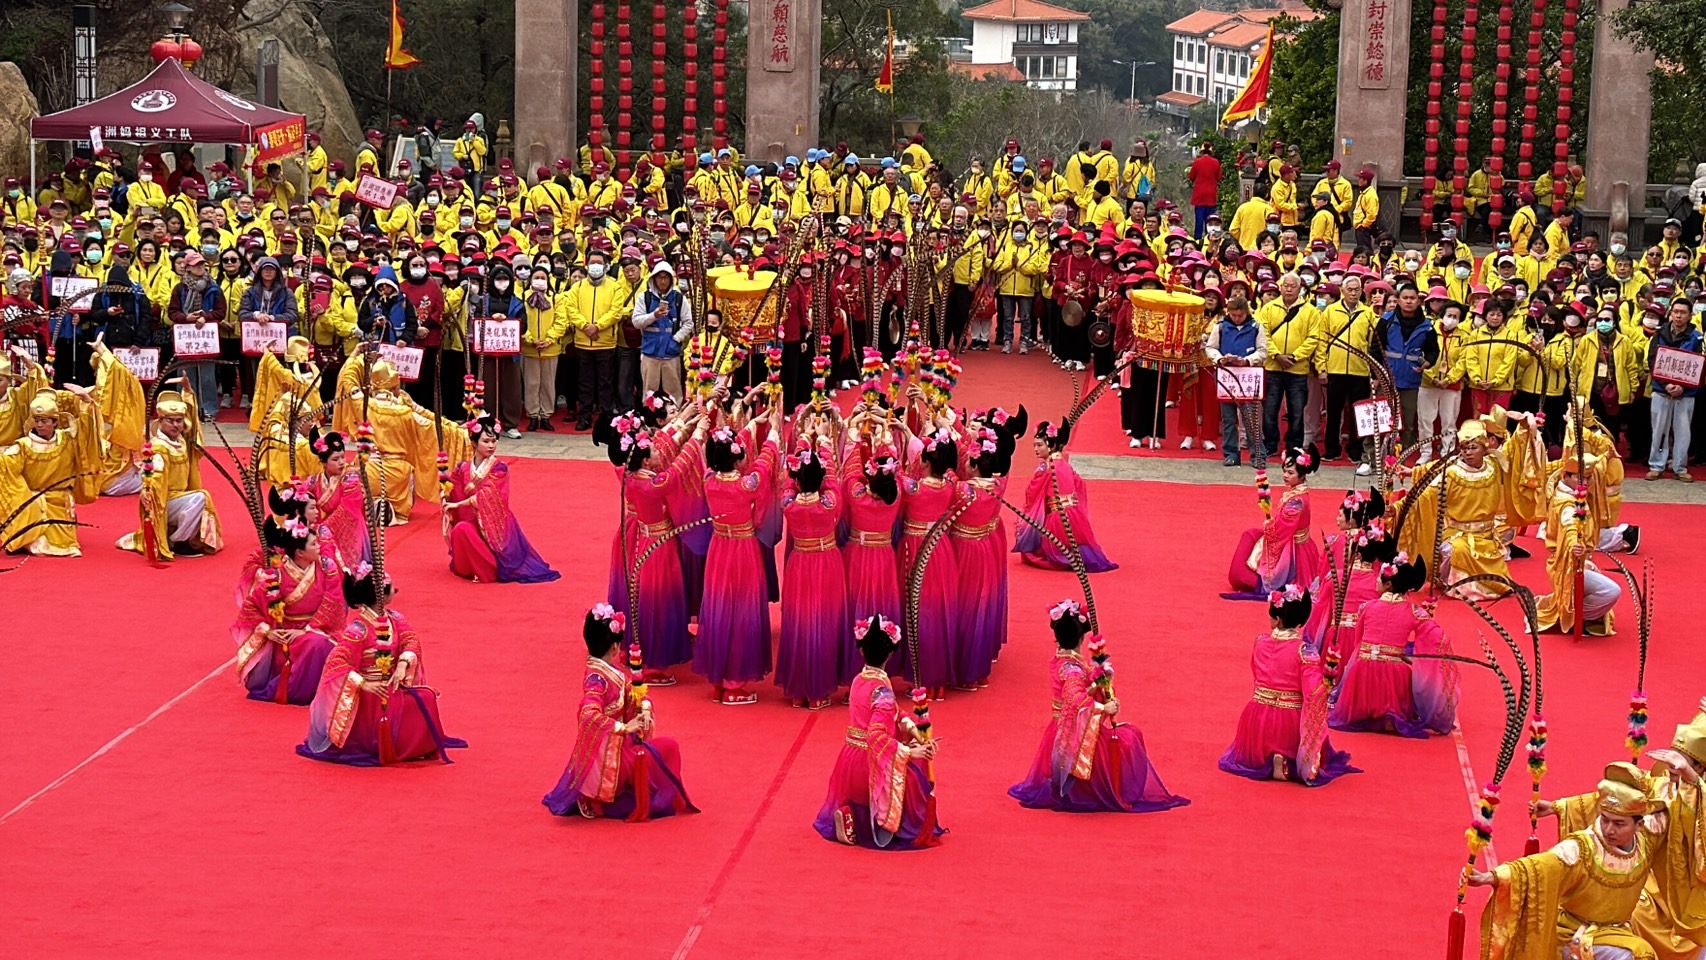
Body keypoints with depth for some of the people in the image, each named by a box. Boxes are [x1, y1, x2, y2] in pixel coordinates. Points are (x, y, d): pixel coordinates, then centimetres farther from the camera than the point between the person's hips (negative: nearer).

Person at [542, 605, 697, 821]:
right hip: (605, 748, -10)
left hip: (620, 741, 10)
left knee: (668, 747, 5)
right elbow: (590, 715, -37)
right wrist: (623, 728, -33)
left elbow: (632, 693, 16)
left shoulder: (612, 670, 3)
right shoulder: (597, 678, -26)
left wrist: (644, 707, -4)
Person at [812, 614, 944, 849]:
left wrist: (911, 729, -1)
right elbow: (877, 737, -28)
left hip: (851, 758, 8)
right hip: (869, 762, -8)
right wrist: (910, 751, -23)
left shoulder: (859, 680, 4)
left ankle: (852, 816, 13)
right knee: (917, 779, 5)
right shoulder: (882, 689, -21)